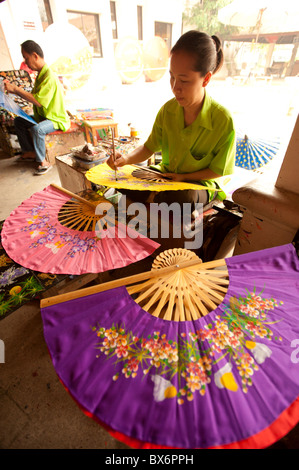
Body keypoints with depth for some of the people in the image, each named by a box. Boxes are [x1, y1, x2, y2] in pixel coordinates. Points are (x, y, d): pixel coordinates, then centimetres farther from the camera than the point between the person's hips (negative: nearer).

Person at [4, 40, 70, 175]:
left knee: (36, 129, -35)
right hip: (42, 116, 10)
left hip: (56, 119, -10)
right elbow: (34, 97, 14)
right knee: (18, 121, 10)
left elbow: (38, 101, -28)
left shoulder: (49, 77, -21)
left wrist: (16, 89, -20)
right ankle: (31, 152, 16)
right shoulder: (40, 74, 10)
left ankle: (43, 162, -19)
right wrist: (14, 89, 6)